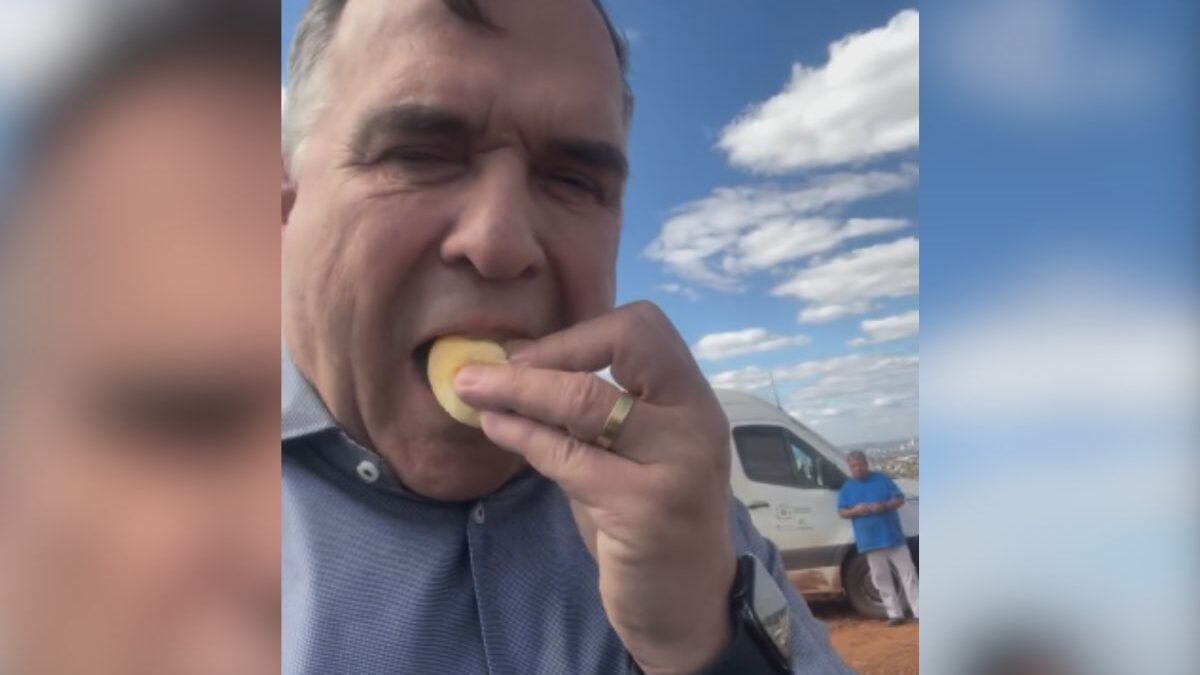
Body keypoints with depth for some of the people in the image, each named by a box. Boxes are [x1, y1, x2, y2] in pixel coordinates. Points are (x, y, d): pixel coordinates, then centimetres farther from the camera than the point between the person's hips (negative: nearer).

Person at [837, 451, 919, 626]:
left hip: (893, 537, -1)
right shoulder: (847, 488, 6)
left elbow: (899, 499, 2)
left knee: (908, 573, 0)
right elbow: (841, 512, 5)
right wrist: (854, 511, -16)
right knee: (882, 579, 3)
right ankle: (895, 614, 10)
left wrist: (884, 506, -17)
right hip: (870, 541, 1)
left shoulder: (882, 479, 3)